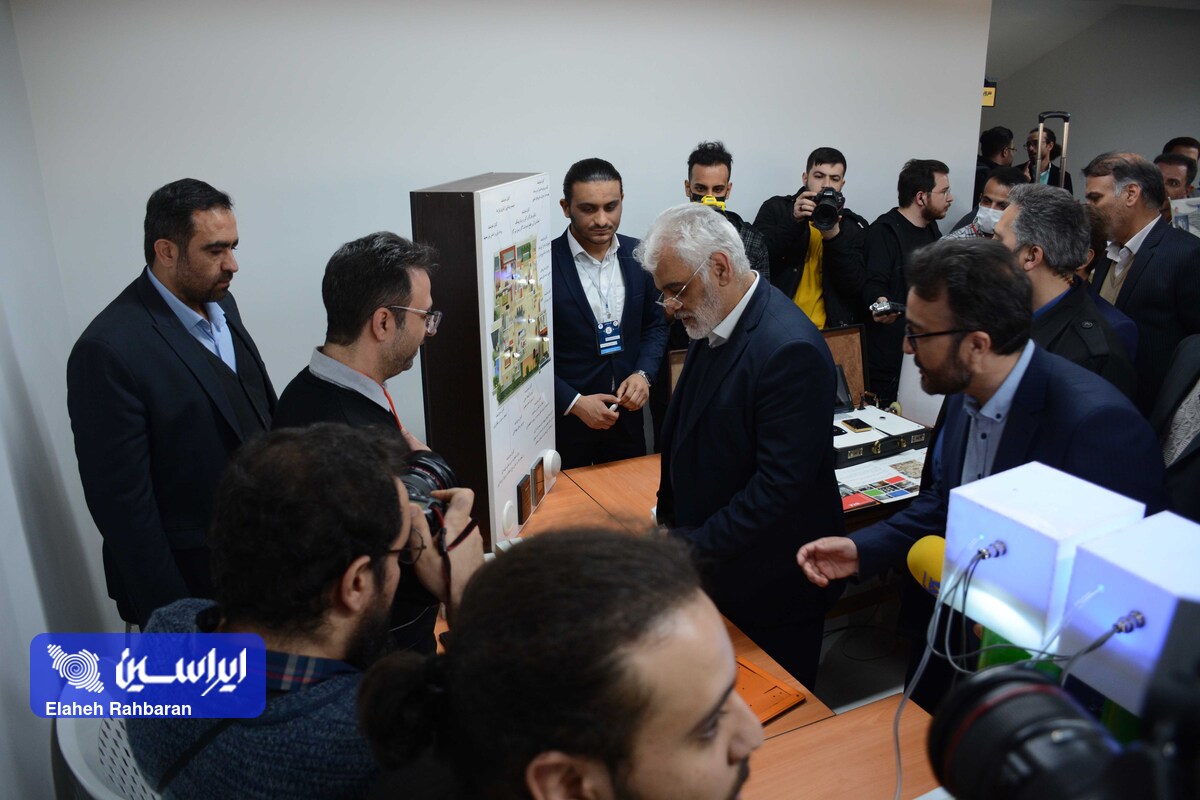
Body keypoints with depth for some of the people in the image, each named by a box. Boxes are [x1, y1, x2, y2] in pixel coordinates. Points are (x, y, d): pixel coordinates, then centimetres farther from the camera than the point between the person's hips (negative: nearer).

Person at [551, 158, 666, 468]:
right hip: (563, 419, -4)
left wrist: (643, 373, -7)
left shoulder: (638, 255, -1)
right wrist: (574, 402, -17)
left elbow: (655, 325, 10)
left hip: (626, 414, 4)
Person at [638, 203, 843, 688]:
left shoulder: (790, 349, -25)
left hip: (770, 586, -8)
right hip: (711, 573, 8)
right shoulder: (711, 326, 3)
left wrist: (691, 546, -23)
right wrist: (670, 525, 6)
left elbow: (780, 484, -27)